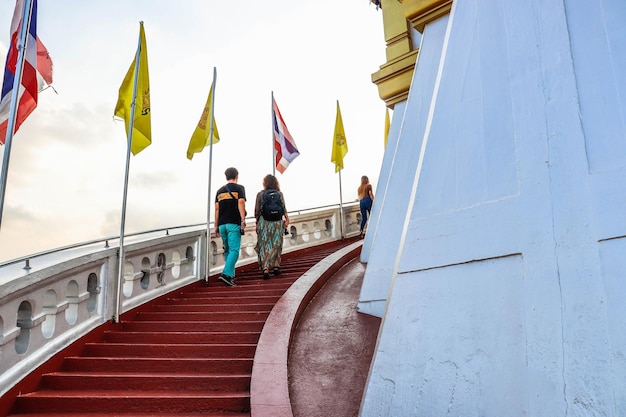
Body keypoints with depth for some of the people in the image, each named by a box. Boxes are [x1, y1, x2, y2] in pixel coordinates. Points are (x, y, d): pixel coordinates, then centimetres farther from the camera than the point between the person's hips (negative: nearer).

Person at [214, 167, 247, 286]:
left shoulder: (220, 190, 17)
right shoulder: (239, 188, 4)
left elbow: (217, 208, 13)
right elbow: (241, 202, -11)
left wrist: (216, 226, 15)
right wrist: (243, 219, -18)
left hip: (222, 224, 5)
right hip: (234, 224, -5)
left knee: (227, 250, 15)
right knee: (234, 250, -8)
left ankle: (231, 274, 19)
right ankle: (226, 274, -23)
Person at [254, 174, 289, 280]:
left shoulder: (260, 194, 0)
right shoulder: (280, 194, 4)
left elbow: (257, 210, 2)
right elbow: (284, 209, -2)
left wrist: (257, 221, 16)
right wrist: (286, 219, 3)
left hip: (264, 222, -2)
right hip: (277, 223, 2)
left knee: (264, 246, 2)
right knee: (276, 245, 16)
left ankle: (265, 268, -12)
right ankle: (276, 266, 20)